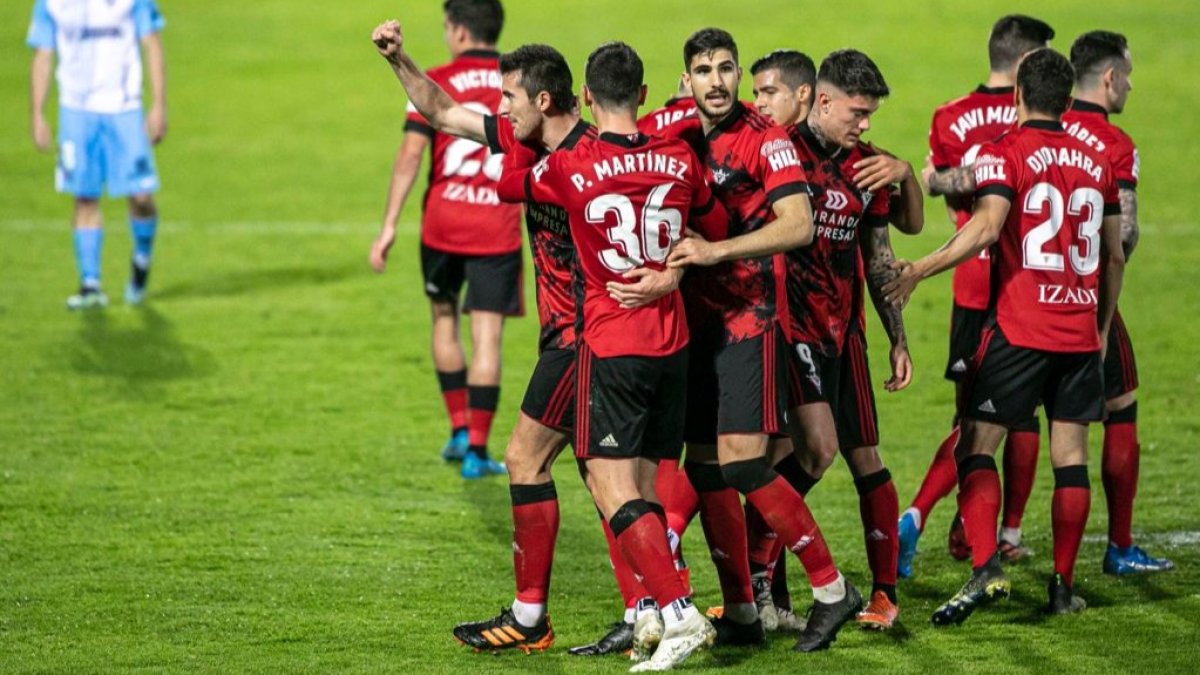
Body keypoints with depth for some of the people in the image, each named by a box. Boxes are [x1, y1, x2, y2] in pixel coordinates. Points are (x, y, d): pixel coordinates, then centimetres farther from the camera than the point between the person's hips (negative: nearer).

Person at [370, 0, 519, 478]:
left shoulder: (436, 84, -3)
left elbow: (411, 155, -10)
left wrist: (389, 225, -9)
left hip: (442, 223, 0)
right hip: (498, 229, 0)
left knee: (444, 318, 22)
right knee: (487, 337, 0)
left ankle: (459, 429, 22)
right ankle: (477, 451, -2)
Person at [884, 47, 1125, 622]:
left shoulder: (1003, 153, -4)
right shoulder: (1096, 162, 12)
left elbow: (987, 228, -21)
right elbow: (1115, 257, 18)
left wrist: (919, 271, -22)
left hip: (1018, 331, -5)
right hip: (1081, 333, 5)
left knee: (975, 448, -1)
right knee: (1070, 454, 7)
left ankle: (986, 569, -17)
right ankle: (1063, 585, 7)